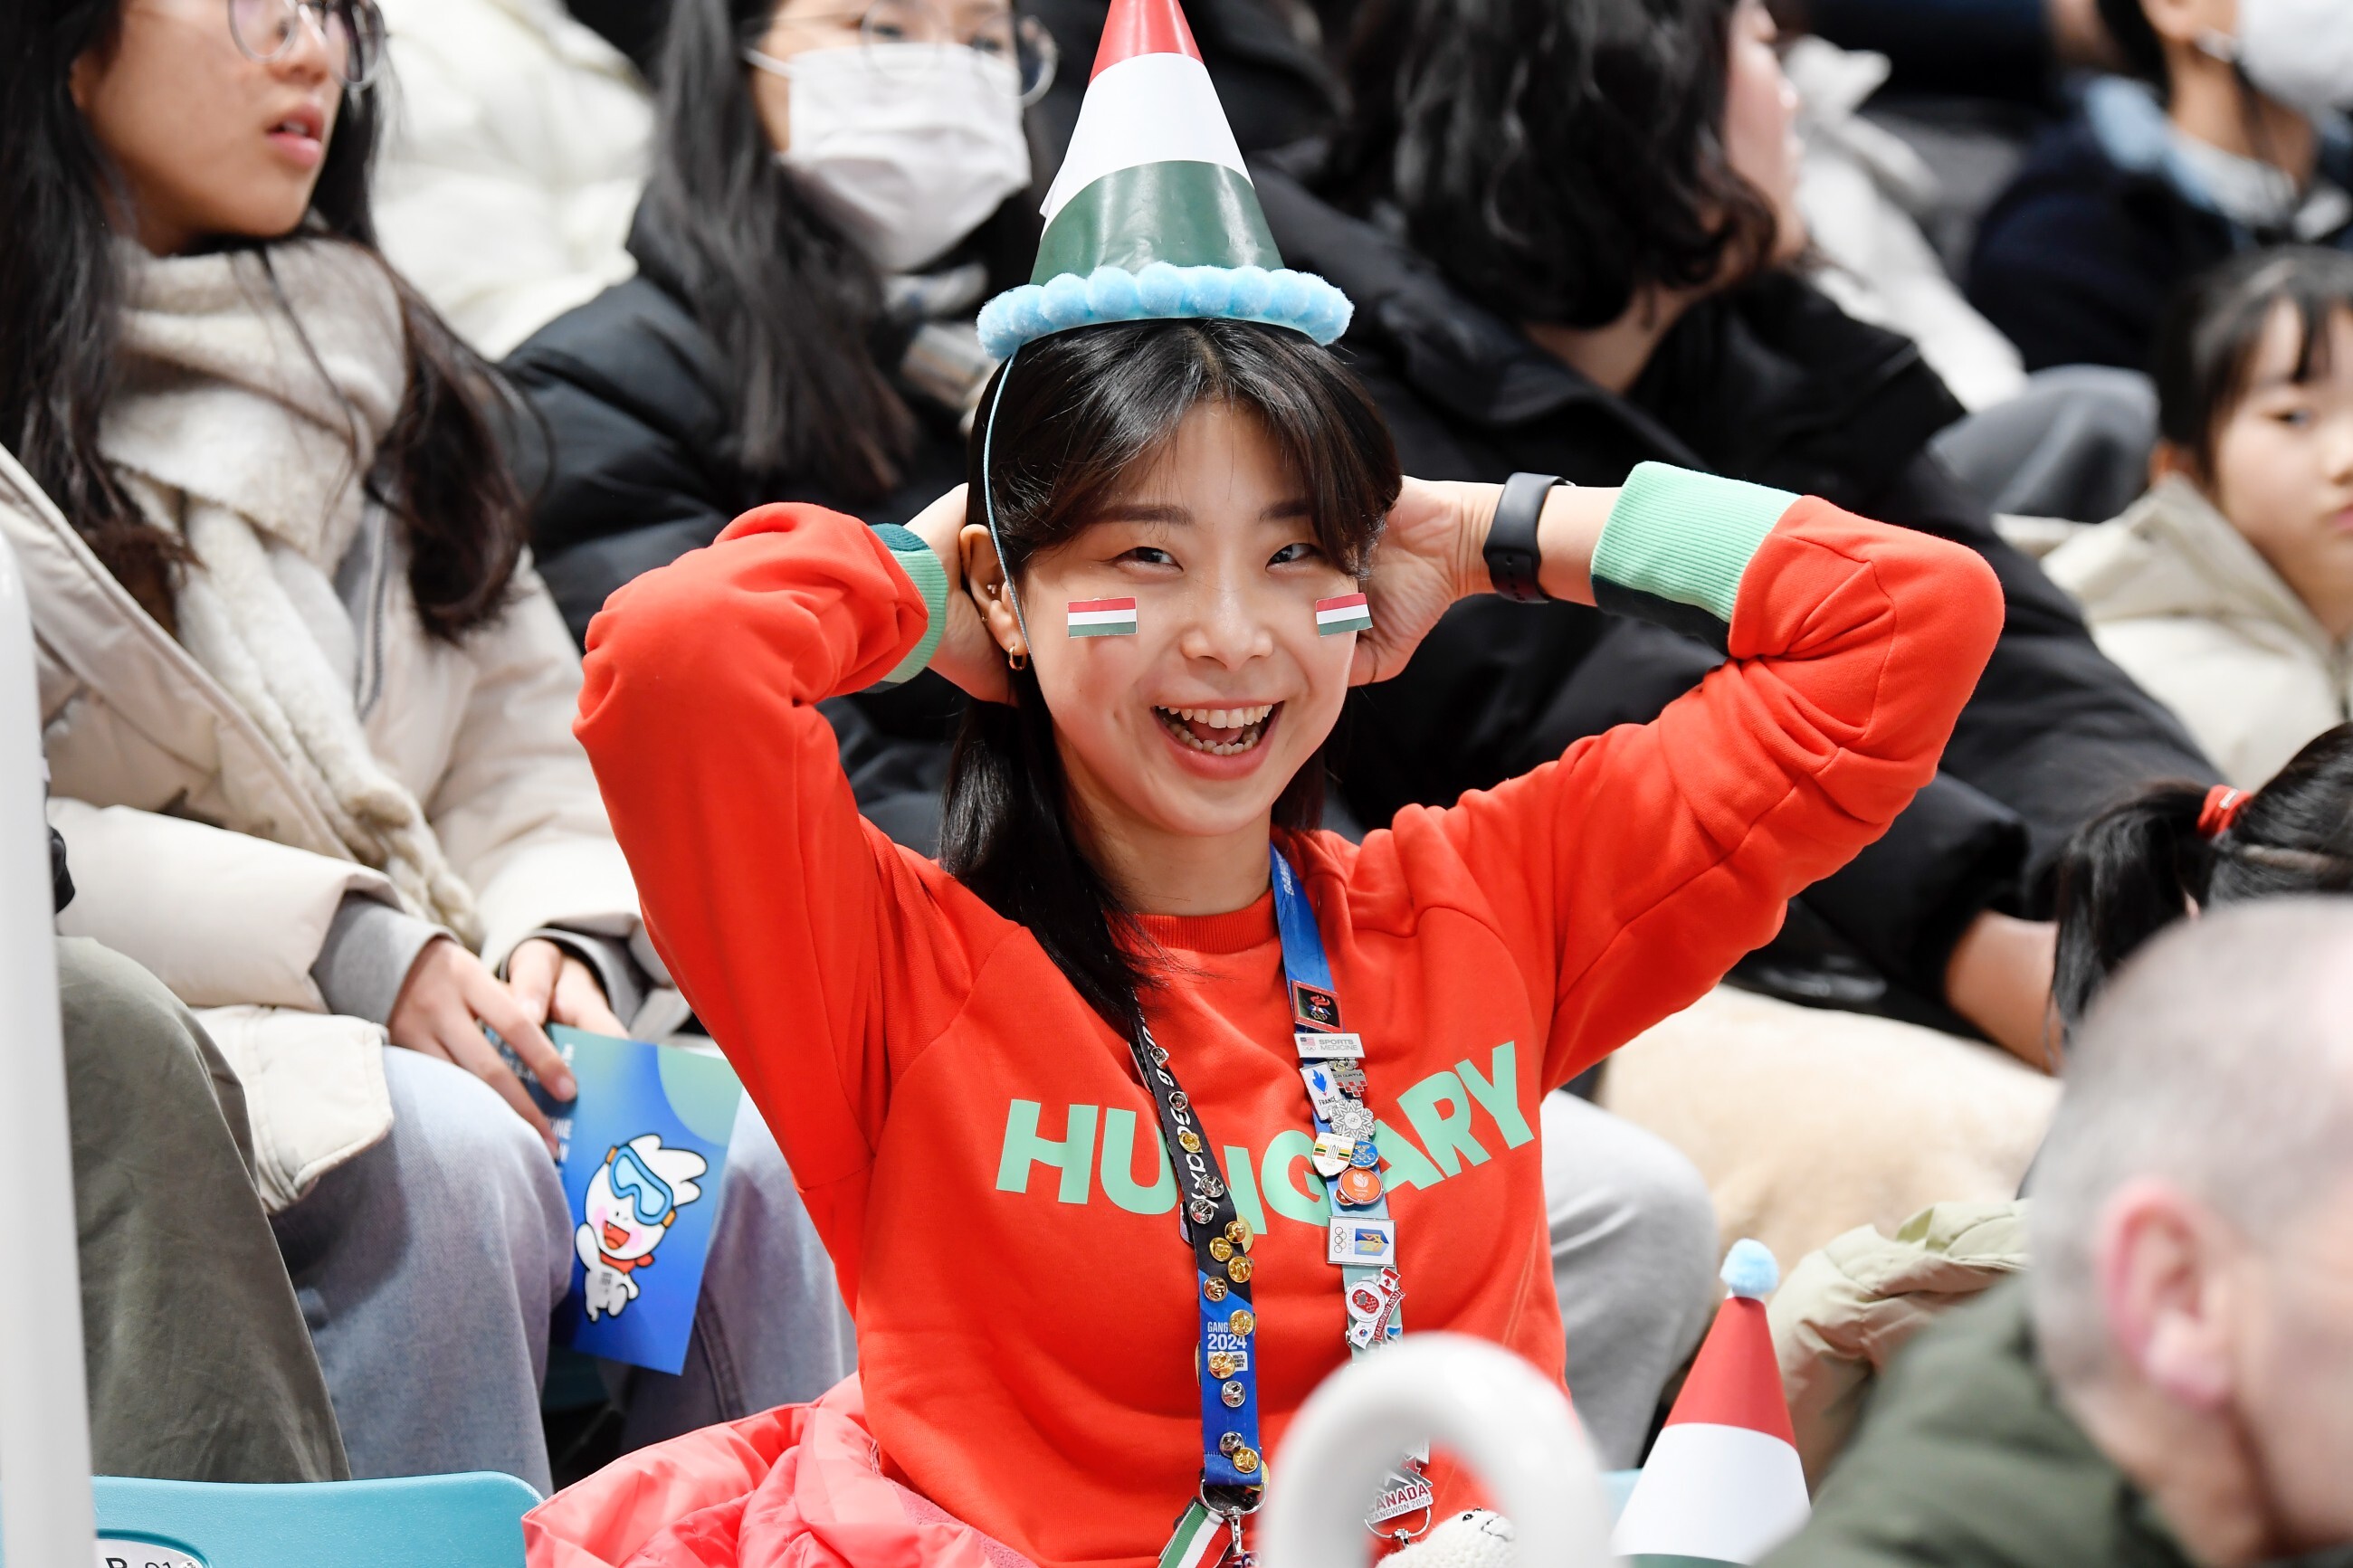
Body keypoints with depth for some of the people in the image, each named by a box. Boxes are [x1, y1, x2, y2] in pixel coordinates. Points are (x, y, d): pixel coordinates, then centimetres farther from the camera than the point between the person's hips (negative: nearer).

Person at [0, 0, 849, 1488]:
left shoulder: (378, 351, 21)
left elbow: (529, 745, 18)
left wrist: (559, 943, -4)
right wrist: (333, 945, -16)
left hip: (430, 1018, 5)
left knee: (746, 1158, -24)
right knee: (446, 1161, -34)